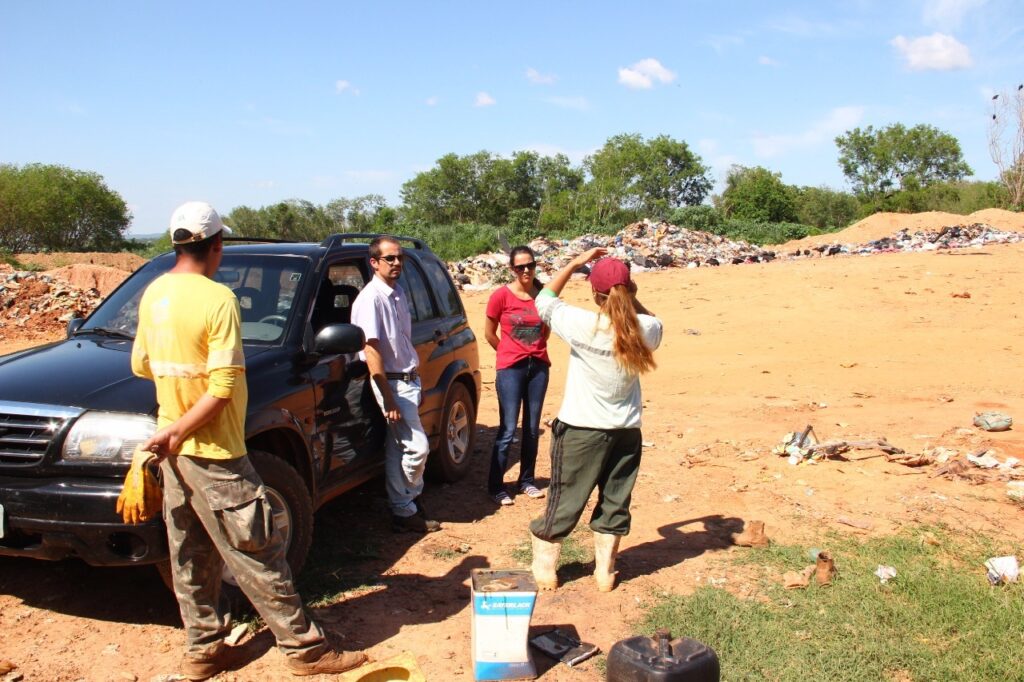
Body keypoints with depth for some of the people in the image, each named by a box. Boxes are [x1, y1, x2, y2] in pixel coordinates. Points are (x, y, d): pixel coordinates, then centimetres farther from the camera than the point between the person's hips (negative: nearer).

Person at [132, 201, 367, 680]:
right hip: (214, 453, -8)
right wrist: (178, 431, -15)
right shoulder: (217, 299, -19)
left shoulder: (153, 294, 4)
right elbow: (223, 388, -24)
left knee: (190, 556, 16)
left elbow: (140, 365, 16)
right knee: (257, 555, 1)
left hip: (174, 449, 8)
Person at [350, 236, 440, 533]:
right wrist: (389, 398, -20)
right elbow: (372, 350, -19)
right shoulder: (370, 298, -16)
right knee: (417, 446, -6)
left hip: (409, 379, 8)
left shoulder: (397, 292, 10)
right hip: (392, 383, -8)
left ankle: (402, 506, 24)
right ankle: (406, 511, 9)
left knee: (398, 448, 14)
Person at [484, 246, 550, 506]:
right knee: (508, 430, -3)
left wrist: (534, 350, 10)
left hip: (539, 366, 4)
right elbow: (489, 333, 3)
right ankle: (496, 487, 7)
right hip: (510, 368, -3)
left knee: (532, 428, 10)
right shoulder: (501, 296, -8)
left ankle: (527, 481, 24)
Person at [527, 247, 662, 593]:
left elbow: (544, 300, -4)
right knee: (615, 502, 16)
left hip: (581, 431, -3)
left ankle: (544, 569, 23)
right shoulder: (647, 330, -9)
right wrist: (630, 296, 4)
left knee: (564, 501, 10)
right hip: (626, 432, 3)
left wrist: (575, 263, 1)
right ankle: (605, 571, 28)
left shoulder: (584, 325, -19)